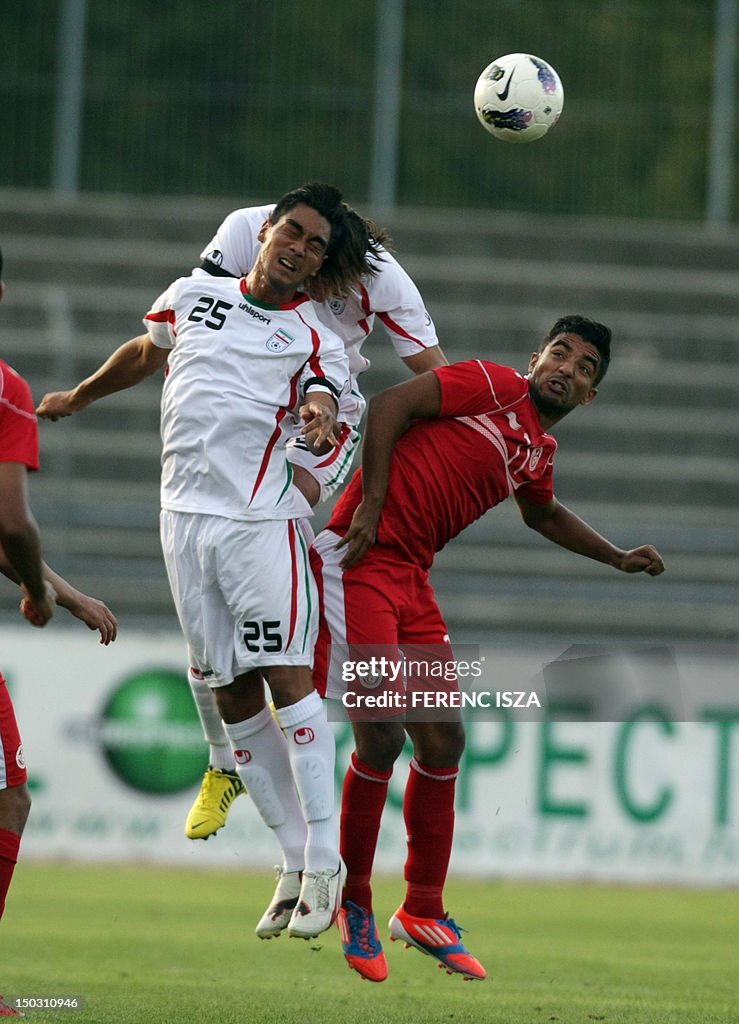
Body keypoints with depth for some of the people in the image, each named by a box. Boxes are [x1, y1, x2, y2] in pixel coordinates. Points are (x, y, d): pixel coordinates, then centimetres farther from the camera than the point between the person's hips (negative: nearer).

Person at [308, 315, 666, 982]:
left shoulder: (539, 452, 17)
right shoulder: (493, 387, -7)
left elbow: (544, 514, 39)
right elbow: (391, 404, -14)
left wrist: (620, 559, 37)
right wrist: (371, 502, -19)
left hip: (412, 579, 9)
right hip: (359, 559, -8)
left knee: (443, 741, 7)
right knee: (382, 735, -12)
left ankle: (424, 913, 18)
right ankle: (353, 904, 3)